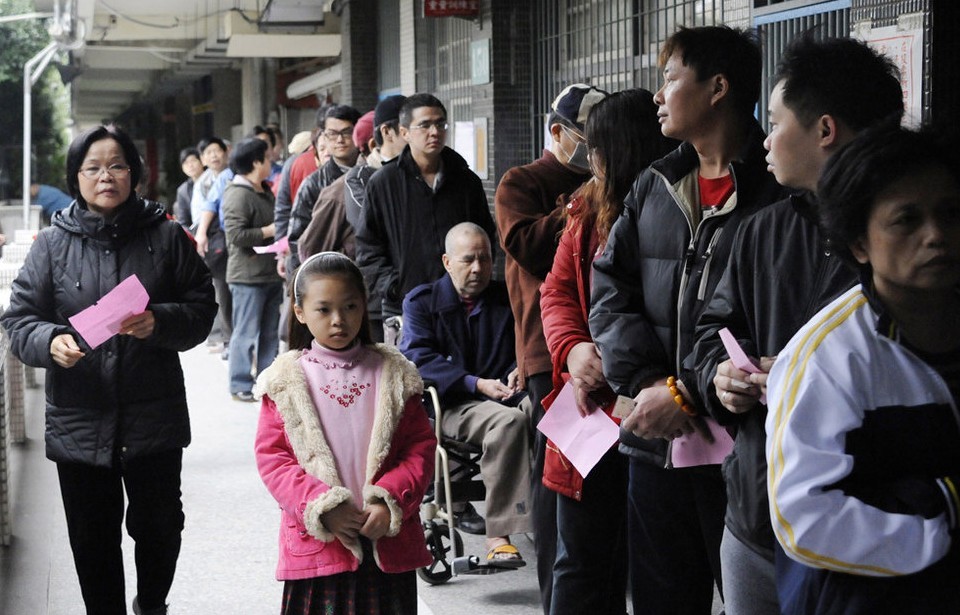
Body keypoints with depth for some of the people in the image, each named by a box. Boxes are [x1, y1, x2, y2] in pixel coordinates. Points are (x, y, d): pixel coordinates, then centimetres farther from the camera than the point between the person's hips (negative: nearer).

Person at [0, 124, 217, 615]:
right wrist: (50, 341, -19)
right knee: (93, 538, 9)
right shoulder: (52, 244, 2)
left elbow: (202, 307, 2)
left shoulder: (166, 237, 1)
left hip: (154, 416, 0)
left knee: (158, 525, 10)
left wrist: (159, 322, -18)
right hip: (79, 421, 0)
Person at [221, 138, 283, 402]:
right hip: (248, 276, -9)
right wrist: (269, 231, -16)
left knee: (270, 333, 14)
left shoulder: (265, 192, 17)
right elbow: (236, 234, -22)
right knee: (246, 333, -3)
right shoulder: (238, 194, -14)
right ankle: (240, 385, 4)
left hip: (271, 273, 9)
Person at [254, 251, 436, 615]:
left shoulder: (394, 375, 5)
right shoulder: (286, 381, 1)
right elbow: (271, 457, -3)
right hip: (317, 545, -1)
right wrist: (322, 506, -14)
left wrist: (390, 501, -13)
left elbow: (421, 447, 2)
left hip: (387, 541, 1)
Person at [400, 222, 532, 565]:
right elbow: (418, 358, -5)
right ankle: (499, 534, -36)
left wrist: (518, 371, -10)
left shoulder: (507, 299, 20)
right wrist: (477, 384, -16)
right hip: (451, 405, -3)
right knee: (508, 420, -36)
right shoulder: (421, 301, 9)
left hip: (504, 396, 3)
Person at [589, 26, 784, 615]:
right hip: (655, 443, 6)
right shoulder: (655, 186, 13)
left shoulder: (778, 190, -9)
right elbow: (610, 288, 7)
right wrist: (649, 382, -8)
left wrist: (687, 393, -17)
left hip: (738, 449, -6)